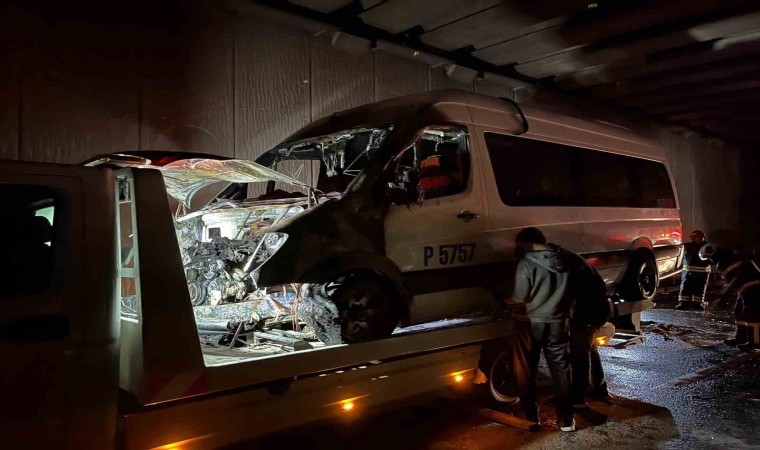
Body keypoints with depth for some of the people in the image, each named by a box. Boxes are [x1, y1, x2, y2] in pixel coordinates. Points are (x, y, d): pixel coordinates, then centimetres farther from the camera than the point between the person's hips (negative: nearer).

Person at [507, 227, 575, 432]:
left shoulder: (527, 263, -15)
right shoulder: (562, 262, 4)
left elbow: (519, 299, -15)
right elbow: (568, 295, 11)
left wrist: (506, 301, 4)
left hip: (531, 324, -5)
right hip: (557, 324, 5)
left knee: (526, 371, 9)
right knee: (561, 370, 12)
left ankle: (531, 416, 17)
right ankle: (566, 419, 15)